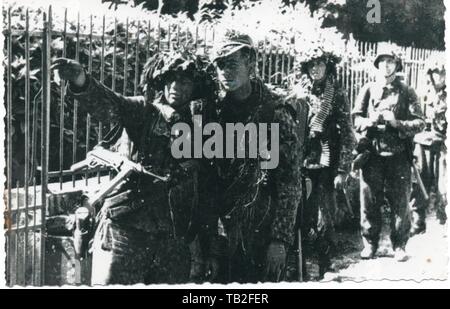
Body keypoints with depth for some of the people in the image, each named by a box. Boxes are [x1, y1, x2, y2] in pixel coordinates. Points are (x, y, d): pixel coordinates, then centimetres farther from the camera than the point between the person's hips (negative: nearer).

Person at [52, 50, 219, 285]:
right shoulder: (144, 111, 3)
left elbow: (205, 194, 12)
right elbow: (108, 105, -17)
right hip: (127, 228, -3)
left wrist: (205, 240, 8)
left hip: (175, 239, 3)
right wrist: (81, 81, -37)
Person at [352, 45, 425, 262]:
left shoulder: (406, 92, 6)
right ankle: (370, 244, 18)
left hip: (398, 155, -1)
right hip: (372, 153, 1)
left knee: (400, 202, 2)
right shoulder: (368, 90, 10)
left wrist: (397, 123, -16)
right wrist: (369, 121, -13)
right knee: (369, 201, 5)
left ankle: (399, 246, 14)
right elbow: (355, 118, 7)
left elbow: (420, 122, 0)